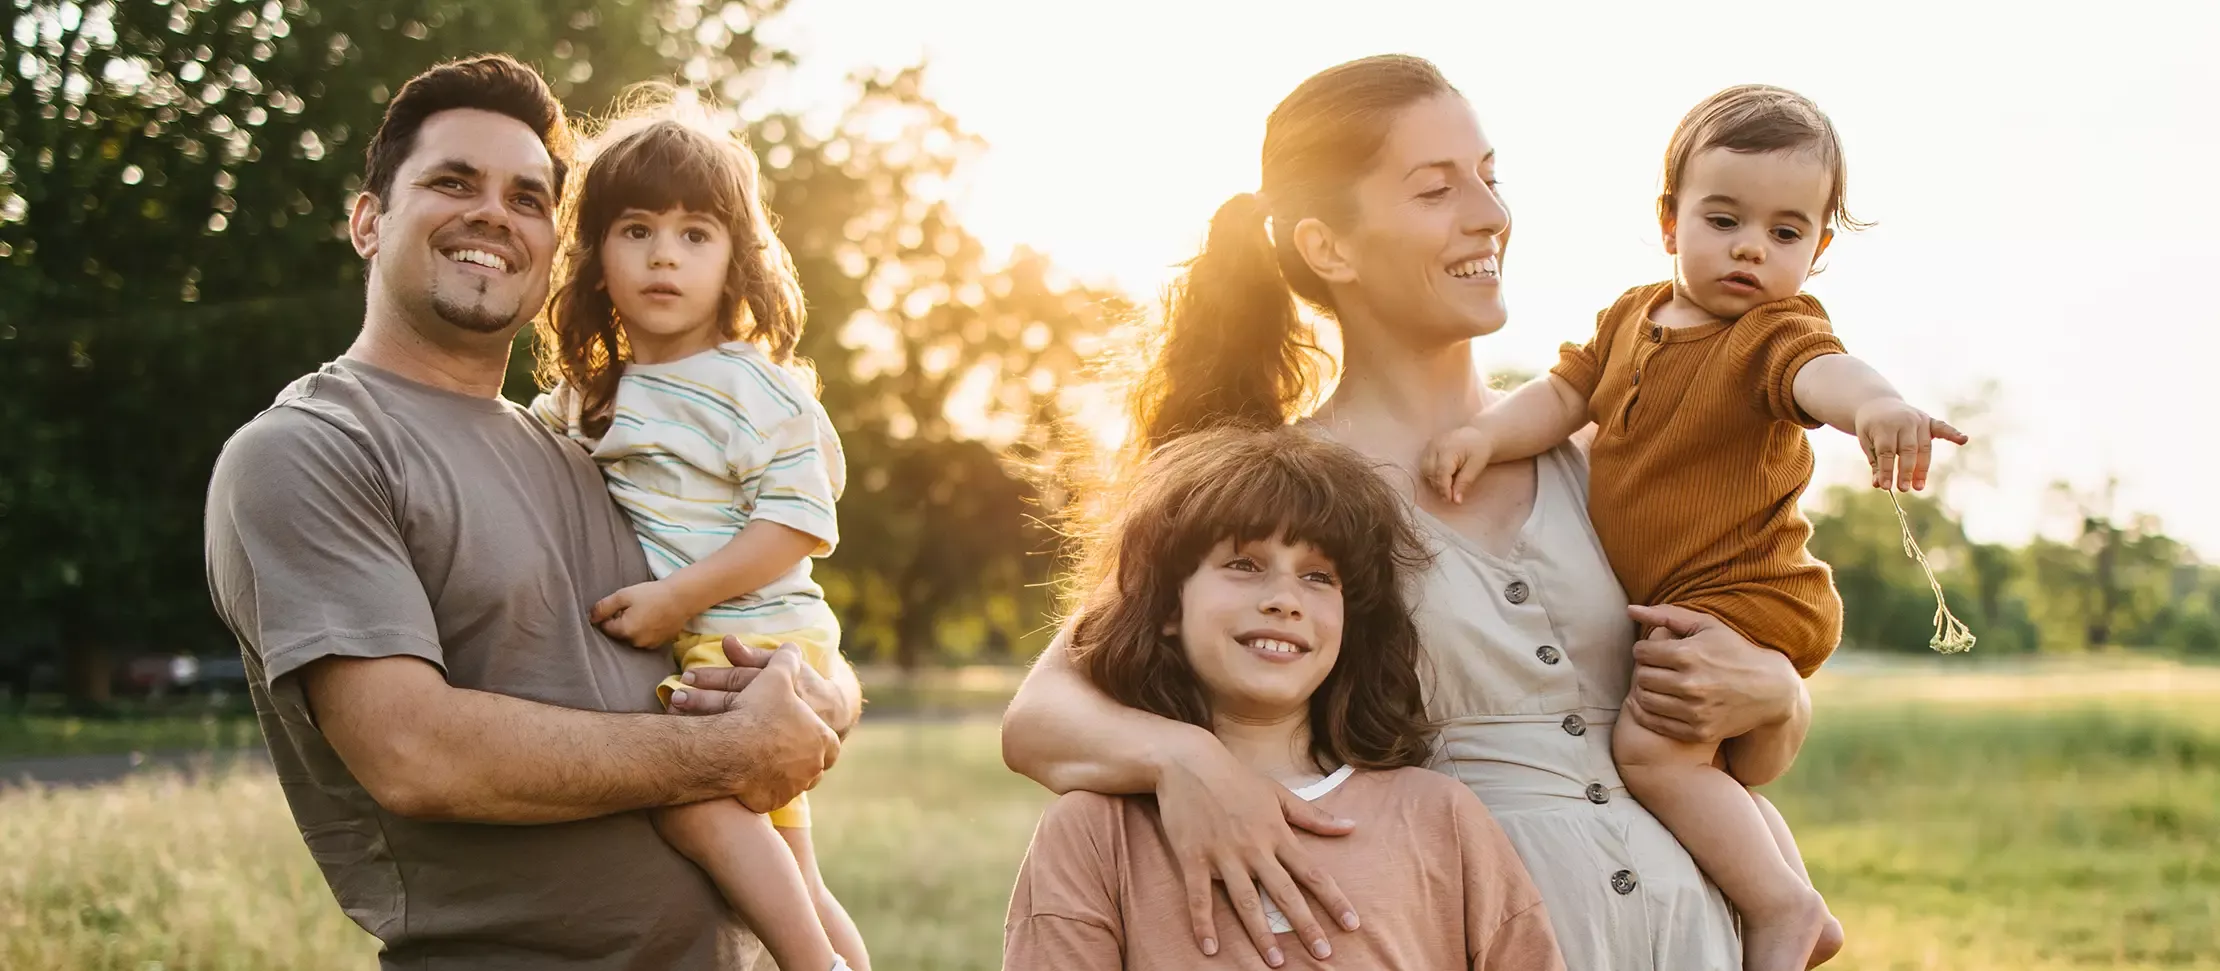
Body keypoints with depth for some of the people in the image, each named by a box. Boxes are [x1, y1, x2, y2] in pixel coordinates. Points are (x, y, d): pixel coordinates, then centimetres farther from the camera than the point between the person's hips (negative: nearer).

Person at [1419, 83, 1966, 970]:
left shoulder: (1773, 333, -16)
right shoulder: (1632, 317, 7)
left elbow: (1821, 371, -38)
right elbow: (1564, 394, 2)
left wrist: (1876, 403, -61)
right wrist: (1484, 434, -19)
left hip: (1745, 598, -9)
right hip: (1672, 607, 9)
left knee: (1651, 748, -21)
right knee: (1704, 769, 22)